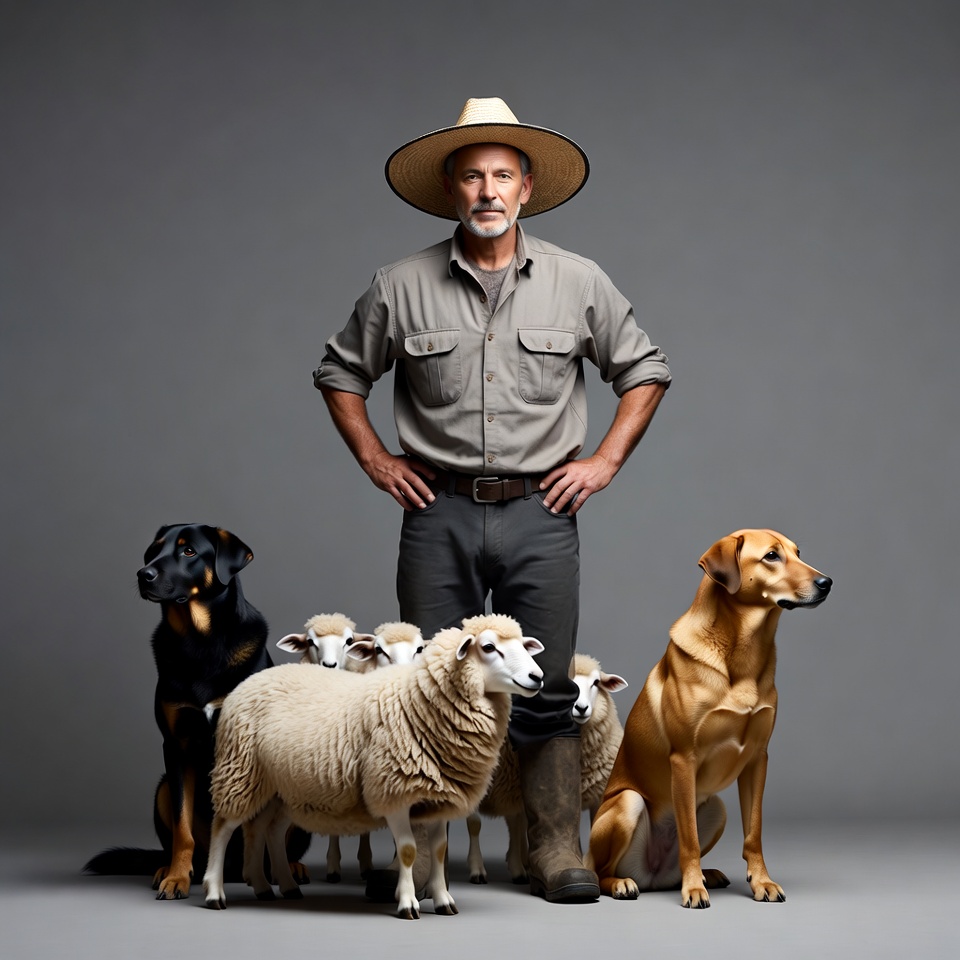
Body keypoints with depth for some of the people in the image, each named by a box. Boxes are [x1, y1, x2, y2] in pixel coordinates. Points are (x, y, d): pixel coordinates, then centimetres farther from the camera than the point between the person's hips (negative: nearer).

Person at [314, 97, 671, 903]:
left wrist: (606, 460, 4)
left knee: (546, 689, 2)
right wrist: (375, 459, 6)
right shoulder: (402, 286, 1)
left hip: (539, 512, 0)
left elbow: (644, 370, 13)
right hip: (438, 512, 0)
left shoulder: (578, 283, 3)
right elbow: (341, 373, 14)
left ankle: (557, 851, 10)